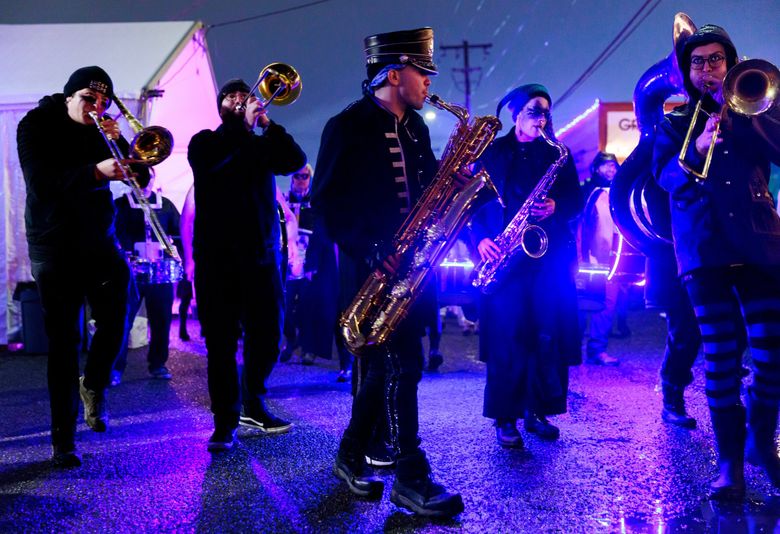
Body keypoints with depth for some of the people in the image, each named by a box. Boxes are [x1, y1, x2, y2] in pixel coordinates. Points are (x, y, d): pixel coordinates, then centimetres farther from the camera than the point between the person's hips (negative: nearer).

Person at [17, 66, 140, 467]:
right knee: (62, 340, -3)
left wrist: (119, 142, -13)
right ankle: (62, 440, 4)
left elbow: (141, 178, 3)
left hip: (100, 242, 4)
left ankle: (94, 387, 22)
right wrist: (95, 172, -33)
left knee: (113, 321, -8)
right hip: (54, 248, -4)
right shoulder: (36, 126, -4)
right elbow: (40, 181, -19)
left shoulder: (101, 132, 9)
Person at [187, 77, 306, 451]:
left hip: (262, 255, 3)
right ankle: (225, 423, 2)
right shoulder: (205, 141, 10)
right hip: (217, 256, -3)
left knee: (267, 335, 7)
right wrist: (242, 125, -12)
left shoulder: (262, 145, 17)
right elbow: (208, 160, -14)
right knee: (221, 341, -4)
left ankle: (252, 406, 26)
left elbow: (296, 161, -2)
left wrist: (266, 123, -9)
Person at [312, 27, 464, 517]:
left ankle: (351, 457, 27)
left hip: (408, 263, 7)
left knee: (387, 365, 11)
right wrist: (369, 253, -21)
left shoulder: (415, 127, 13)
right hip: (373, 267, -7)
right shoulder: (348, 127, -9)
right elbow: (327, 201, -13)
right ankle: (412, 479, -3)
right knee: (404, 363, -11)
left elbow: (427, 185, 16)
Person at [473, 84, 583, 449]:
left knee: (548, 335, 0)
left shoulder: (557, 154, 15)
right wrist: (481, 238, -10)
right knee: (506, 336, -6)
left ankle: (537, 411, 13)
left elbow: (576, 200, 11)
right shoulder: (490, 152, 9)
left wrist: (556, 207, -10)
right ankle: (505, 419, 2)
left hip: (550, 255, 3)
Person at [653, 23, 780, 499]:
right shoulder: (676, 123, 12)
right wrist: (697, 148, -20)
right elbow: (665, 177, -3)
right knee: (721, 356, -4)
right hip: (705, 248, -1)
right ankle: (730, 459, 3)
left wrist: (742, 112, -9)